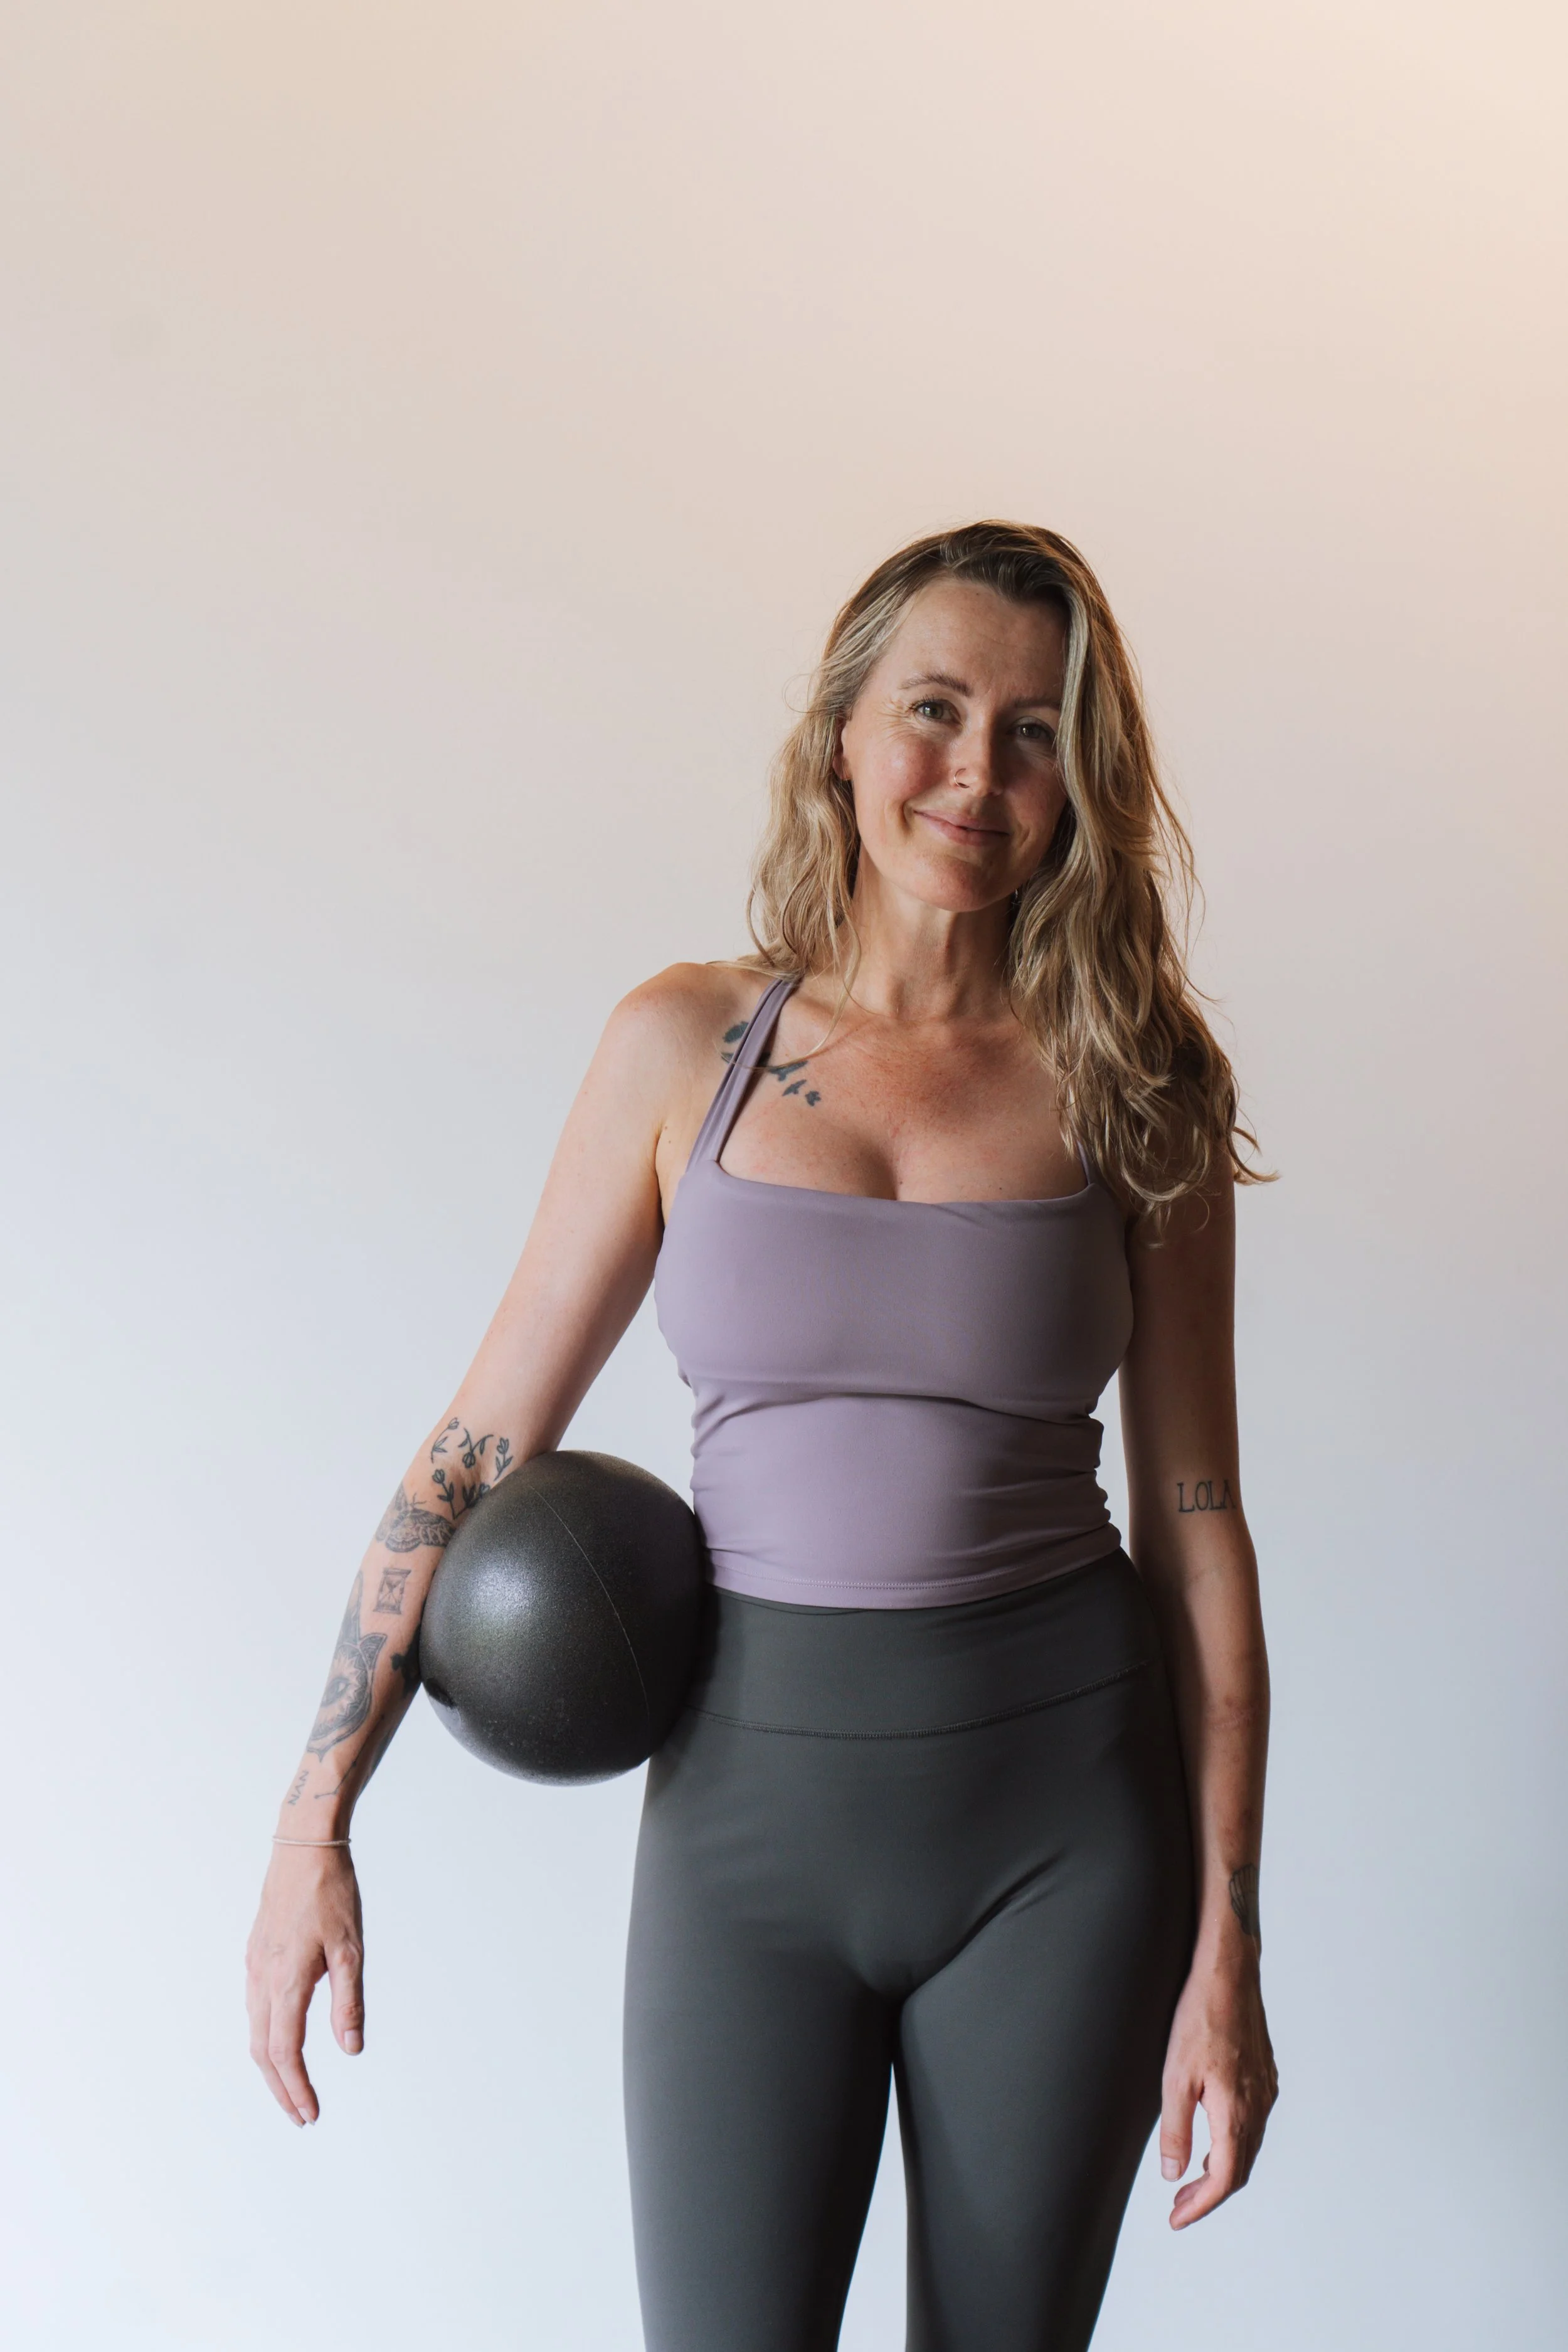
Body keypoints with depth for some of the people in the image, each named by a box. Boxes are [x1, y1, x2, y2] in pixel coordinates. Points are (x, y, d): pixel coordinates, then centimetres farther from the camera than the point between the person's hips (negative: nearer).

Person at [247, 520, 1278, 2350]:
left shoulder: (1131, 1091, -1)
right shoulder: (687, 1047, -1)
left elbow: (1196, 1520, 1)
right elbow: (485, 1437, 1)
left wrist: (1225, 1949, -1)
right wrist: (316, 1818, -4)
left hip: (1062, 1803, 1)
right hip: (752, 1790, 0)